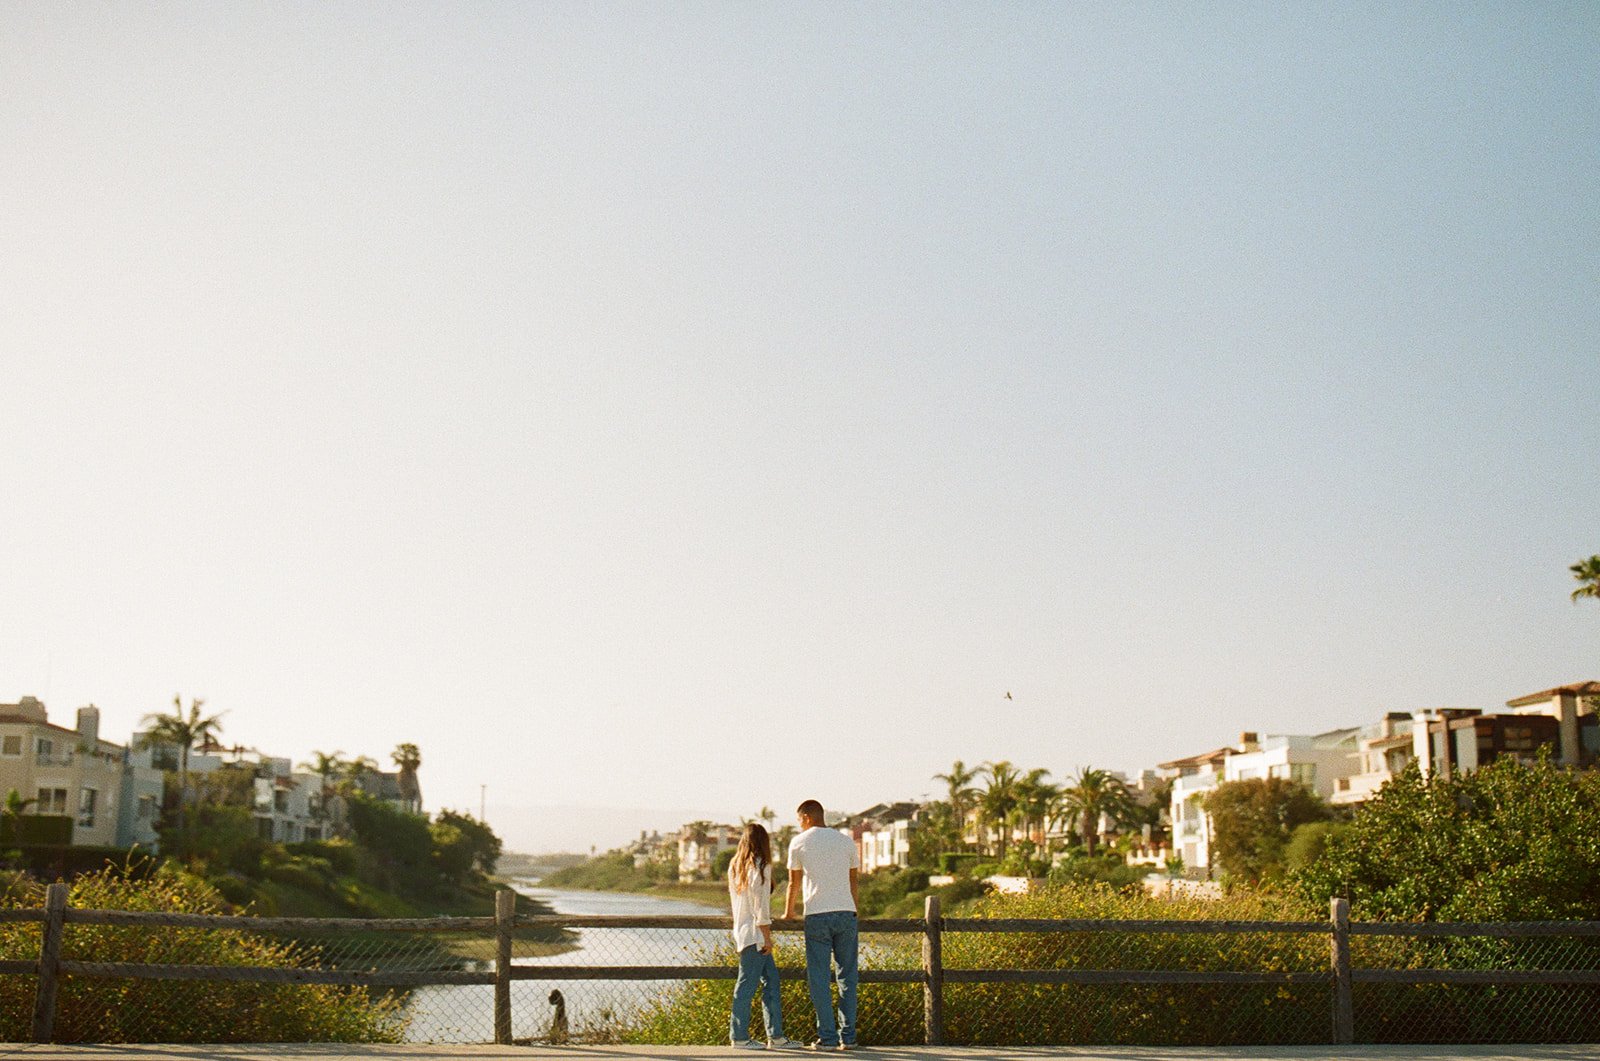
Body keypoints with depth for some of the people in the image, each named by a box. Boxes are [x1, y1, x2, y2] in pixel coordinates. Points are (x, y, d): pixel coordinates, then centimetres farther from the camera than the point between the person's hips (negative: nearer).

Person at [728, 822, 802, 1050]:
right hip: (755, 934, -9)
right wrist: (767, 936, -12)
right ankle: (740, 1037, 1)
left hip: (741, 930, 9)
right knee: (747, 984, -4)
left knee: (771, 980, 11)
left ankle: (775, 1035, 11)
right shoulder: (760, 867, -10)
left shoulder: (734, 866, 15)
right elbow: (760, 905, -15)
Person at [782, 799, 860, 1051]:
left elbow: (794, 883, 13)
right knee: (847, 975, 8)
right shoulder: (846, 841, 12)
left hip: (817, 914, -3)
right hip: (846, 913, 3)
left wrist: (789, 911, 28)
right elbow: (854, 882, 15)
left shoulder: (799, 842, 5)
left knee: (819, 978, 1)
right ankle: (848, 1036, 7)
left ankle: (827, 1037, -2)